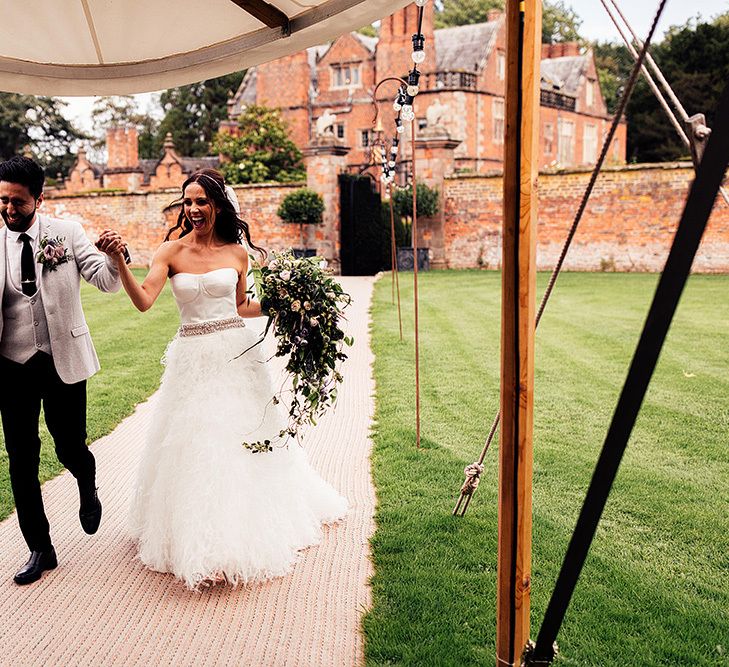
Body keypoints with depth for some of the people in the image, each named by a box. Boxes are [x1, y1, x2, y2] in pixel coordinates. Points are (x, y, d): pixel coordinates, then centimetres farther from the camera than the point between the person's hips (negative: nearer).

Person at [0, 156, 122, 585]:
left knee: (71, 447, 6)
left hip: (64, 360, -2)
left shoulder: (68, 233, -4)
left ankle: (89, 491, 44)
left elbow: (107, 282, -10)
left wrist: (114, 257, -30)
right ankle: (40, 550, 22)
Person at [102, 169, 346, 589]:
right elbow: (144, 301, -15)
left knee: (244, 440, 8)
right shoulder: (171, 251, -1)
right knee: (195, 447, 3)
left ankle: (248, 533, 26)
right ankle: (203, 542, 19)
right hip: (193, 359, -1)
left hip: (237, 355, 1)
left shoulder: (237, 252, 3)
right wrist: (120, 263, -28)